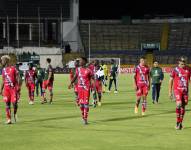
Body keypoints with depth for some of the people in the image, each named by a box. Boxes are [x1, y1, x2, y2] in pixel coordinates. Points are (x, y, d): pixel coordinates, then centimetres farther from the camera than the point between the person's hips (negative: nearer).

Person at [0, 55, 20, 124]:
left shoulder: (13, 68, -4)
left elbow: (17, 78, -4)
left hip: (13, 88, -5)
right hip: (6, 88, 5)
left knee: (14, 102, -9)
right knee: (7, 103, 1)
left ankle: (15, 114, 20)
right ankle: (9, 119, 5)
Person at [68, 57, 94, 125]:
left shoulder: (88, 70, -8)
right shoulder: (78, 69, 7)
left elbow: (91, 78, -4)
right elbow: (75, 77, 16)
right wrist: (71, 83, 6)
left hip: (86, 88, -5)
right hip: (80, 87, 5)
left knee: (86, 103, -7)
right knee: (81, 103, 9)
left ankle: (85, 119, -6)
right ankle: (83, 117, 23)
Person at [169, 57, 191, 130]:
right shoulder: (175, 70, -4)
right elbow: (171, 80, 3)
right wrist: (170, 92, 3)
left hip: (185, 90, 3)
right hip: (177, 90, -3)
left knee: (183, 106, 7)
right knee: (179, 104, -20)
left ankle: (180, 123, 20)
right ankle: (178, 122, -9)